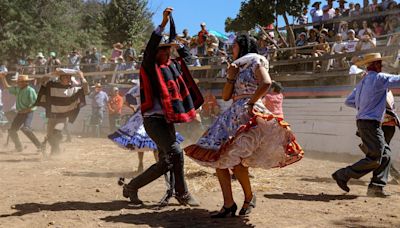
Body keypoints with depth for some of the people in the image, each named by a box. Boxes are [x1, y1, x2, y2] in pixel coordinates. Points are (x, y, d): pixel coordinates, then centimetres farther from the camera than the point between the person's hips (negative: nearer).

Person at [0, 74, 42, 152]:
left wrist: (27, 109, -24)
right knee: (12, 131, 6)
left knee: (25, 128, -28)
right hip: (20, 113, 8)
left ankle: (39, 145, -22)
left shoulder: (30, 90, -14)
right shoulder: (17, 89, 8)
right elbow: (7, 87, 24)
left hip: (28, 113, -8)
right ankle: (19, 147, 21)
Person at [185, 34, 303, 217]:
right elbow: (225, 96, 19)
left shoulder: (255, 62, 2)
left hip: (248, 113, -9)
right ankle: (228, 205, -4)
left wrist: (251, 102, -14)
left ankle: (249, 197, 1)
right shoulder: (237, 67, 26)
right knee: (217, 156, -3)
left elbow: (266, 83, -17)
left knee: (233, 157, -20)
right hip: (233, 113, 9)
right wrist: (230, 77, 7)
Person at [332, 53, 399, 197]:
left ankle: (376, 187, 8)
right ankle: (342, 175, -6)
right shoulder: (380, 78, -10)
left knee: (385, 154, 11)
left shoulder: (362, 82, 16)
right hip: (371, 124, -10)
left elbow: (348, 101, 20)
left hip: (362, 122, 10)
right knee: (374, 159, -8)